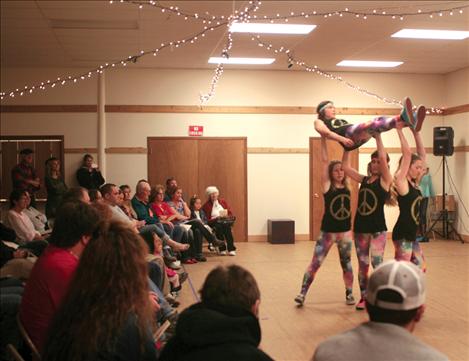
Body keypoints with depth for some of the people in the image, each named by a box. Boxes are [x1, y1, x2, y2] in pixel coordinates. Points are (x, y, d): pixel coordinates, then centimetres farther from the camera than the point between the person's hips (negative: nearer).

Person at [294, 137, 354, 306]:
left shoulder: (347, 185, 3)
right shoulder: (327, 186, -8)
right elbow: (325, 160, -12)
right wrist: (323, 137, -12)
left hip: (345, 232, 4)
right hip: (328, 232, -4)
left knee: (346, 264, 14)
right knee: (315, 263, -2)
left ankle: (349, 294, 27)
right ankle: (302, 293, 2)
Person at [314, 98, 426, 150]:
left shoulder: (340, 120, 43)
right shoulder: (319, 122, 21)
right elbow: (326, 133, -1)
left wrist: (373, 132, 15)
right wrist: (342, 139, -19)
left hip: (358, 138, 7)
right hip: (347, 135, -7)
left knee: (379, 120, -19)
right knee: (370, 124, -33)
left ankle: (410, 122, -44)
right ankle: (402, 117, -56)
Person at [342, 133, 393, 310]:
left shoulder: (385, 180, -5)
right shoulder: (364, 180, 10)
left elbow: (383, 158, -19)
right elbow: (345, 167, 10)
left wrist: (378, 136, -16)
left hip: (377, 229, -5)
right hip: (360, 228, 5)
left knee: (377, 264, -6)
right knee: (362, 264, 12)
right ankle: (363, 297, 22)